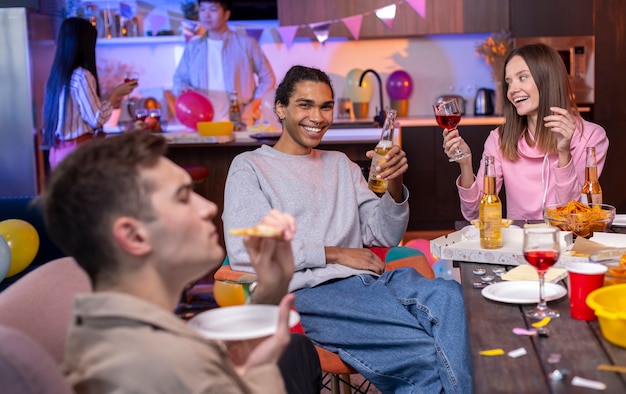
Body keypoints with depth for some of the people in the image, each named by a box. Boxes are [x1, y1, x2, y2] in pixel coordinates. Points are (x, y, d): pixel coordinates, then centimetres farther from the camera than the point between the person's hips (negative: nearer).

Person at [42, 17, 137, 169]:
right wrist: (116, 93, -3)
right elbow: (96, 119, -16)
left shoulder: (57, 75, 8)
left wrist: (112, 100, 22)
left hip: (58, 151, 8)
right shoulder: (81, 76, -15)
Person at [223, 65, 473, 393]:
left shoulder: (341, 165, 27)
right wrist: (335, 254, -5)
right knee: (427, 351, -32)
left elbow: (385, 236, 20)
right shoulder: (250, 166, 9)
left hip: (366, 280, 6)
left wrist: (394, 184, -1)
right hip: (311, 292, -5)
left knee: (447, 294, -31)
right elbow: (244, 250, -7)